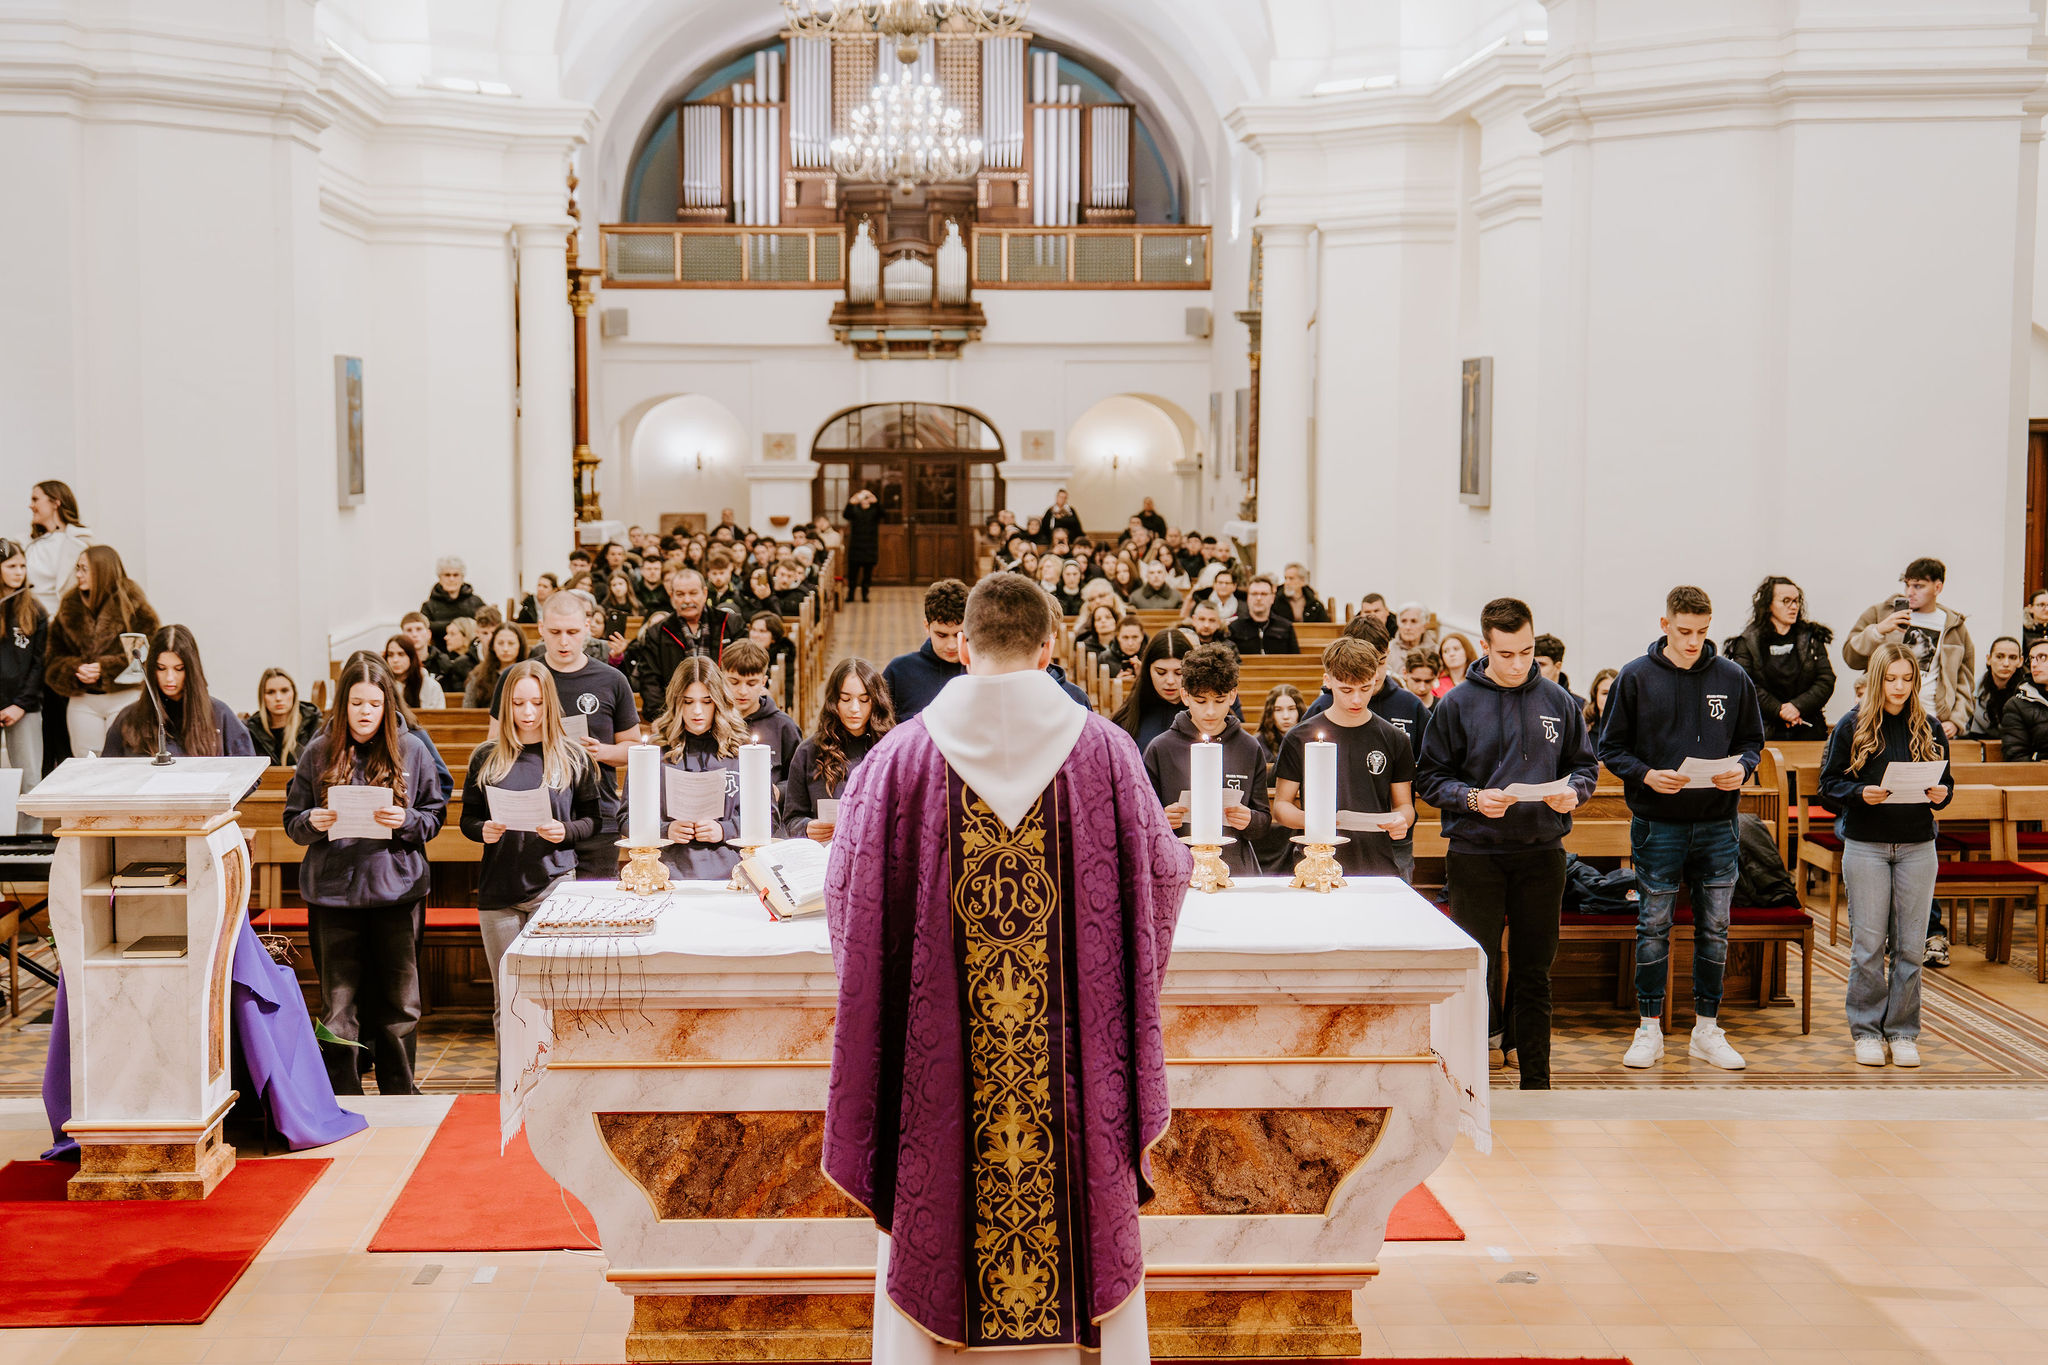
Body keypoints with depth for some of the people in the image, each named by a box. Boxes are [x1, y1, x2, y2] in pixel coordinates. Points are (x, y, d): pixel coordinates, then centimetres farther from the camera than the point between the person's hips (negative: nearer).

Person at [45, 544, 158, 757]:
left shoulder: (133, 606, -4)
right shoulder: (70, 606, 10)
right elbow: (55, 657, 10)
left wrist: (104, 669, -17)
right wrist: (75, 670, -11)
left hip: (125, 697, -5)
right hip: (82, 701, 5)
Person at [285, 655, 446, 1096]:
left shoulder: (411, 750, 2)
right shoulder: (318, 752, 3)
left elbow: (435, 815, 6)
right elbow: (292, 821, 7)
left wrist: (406, 822, -14)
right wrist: (314, 823, -15)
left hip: (397, 891, 0)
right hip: (334, 891, 0)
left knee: (399, 1002, 8)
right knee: (340, 1002, 5)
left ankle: (399, 1094, 21)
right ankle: (342, 1101, 14)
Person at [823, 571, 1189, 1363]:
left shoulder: (899, 756, -6)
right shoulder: (1104, 750, -6)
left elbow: (848, 896, 3)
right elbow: (1164, 872, 6)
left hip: (939, 1057, 0)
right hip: (1073, 1060, 0)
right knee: (1088, 1243, 13)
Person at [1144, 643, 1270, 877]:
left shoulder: (1250, 749, 12)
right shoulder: (1160, 749, 8)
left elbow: (1264, 822, 16)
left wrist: (1250, 821, -5)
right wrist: (1161, 821, -8)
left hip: (1238, 869, 1)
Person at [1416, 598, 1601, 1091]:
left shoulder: (1556, 701, 6)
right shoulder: (1456, 704, -2)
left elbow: (1585, 764, 13)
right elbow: (1429, 778, -1)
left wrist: (1573, 791, -9)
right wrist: (1472, 799, -18)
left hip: (1542, 852, 2)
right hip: (1475, 852, -2)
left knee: (1535, 973, 9)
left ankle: (1536, 1080, 17)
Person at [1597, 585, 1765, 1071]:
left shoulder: (1733, 679, 5)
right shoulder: (1636, 678, -1)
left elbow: (1752, 740, 13)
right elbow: (1611, 747, 1)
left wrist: (1741, 768, -9)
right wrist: (1646, 775, -16)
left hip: (1717, 825, 2)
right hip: (1657, 825, -2)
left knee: (1714, 929, 7)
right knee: (1653, 927, 3)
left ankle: (1707, 1030, 17)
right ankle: (1649, 1029, 13)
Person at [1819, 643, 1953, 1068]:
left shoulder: (1928, 729, 8)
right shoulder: (1851, 726, 0)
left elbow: (1945, 782, 15)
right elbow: (1829, 785, 0)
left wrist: (1940, 793, -7)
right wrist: (1862, 793, -18)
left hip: (1917, 847, 2)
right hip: (1866, 845, -2)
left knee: (1910, 945, 3)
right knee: (1868, 944, -1)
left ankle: (1903, 1032, 12)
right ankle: (1867, 1030, 10)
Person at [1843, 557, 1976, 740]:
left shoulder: (1956, 628, 14)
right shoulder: (1879, 613, 11)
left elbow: (1965, 683, 18)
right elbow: (1850, 656, 3)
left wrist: (1955, 720, 5)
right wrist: (1879, 630, -12)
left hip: (1933, 722, 1)